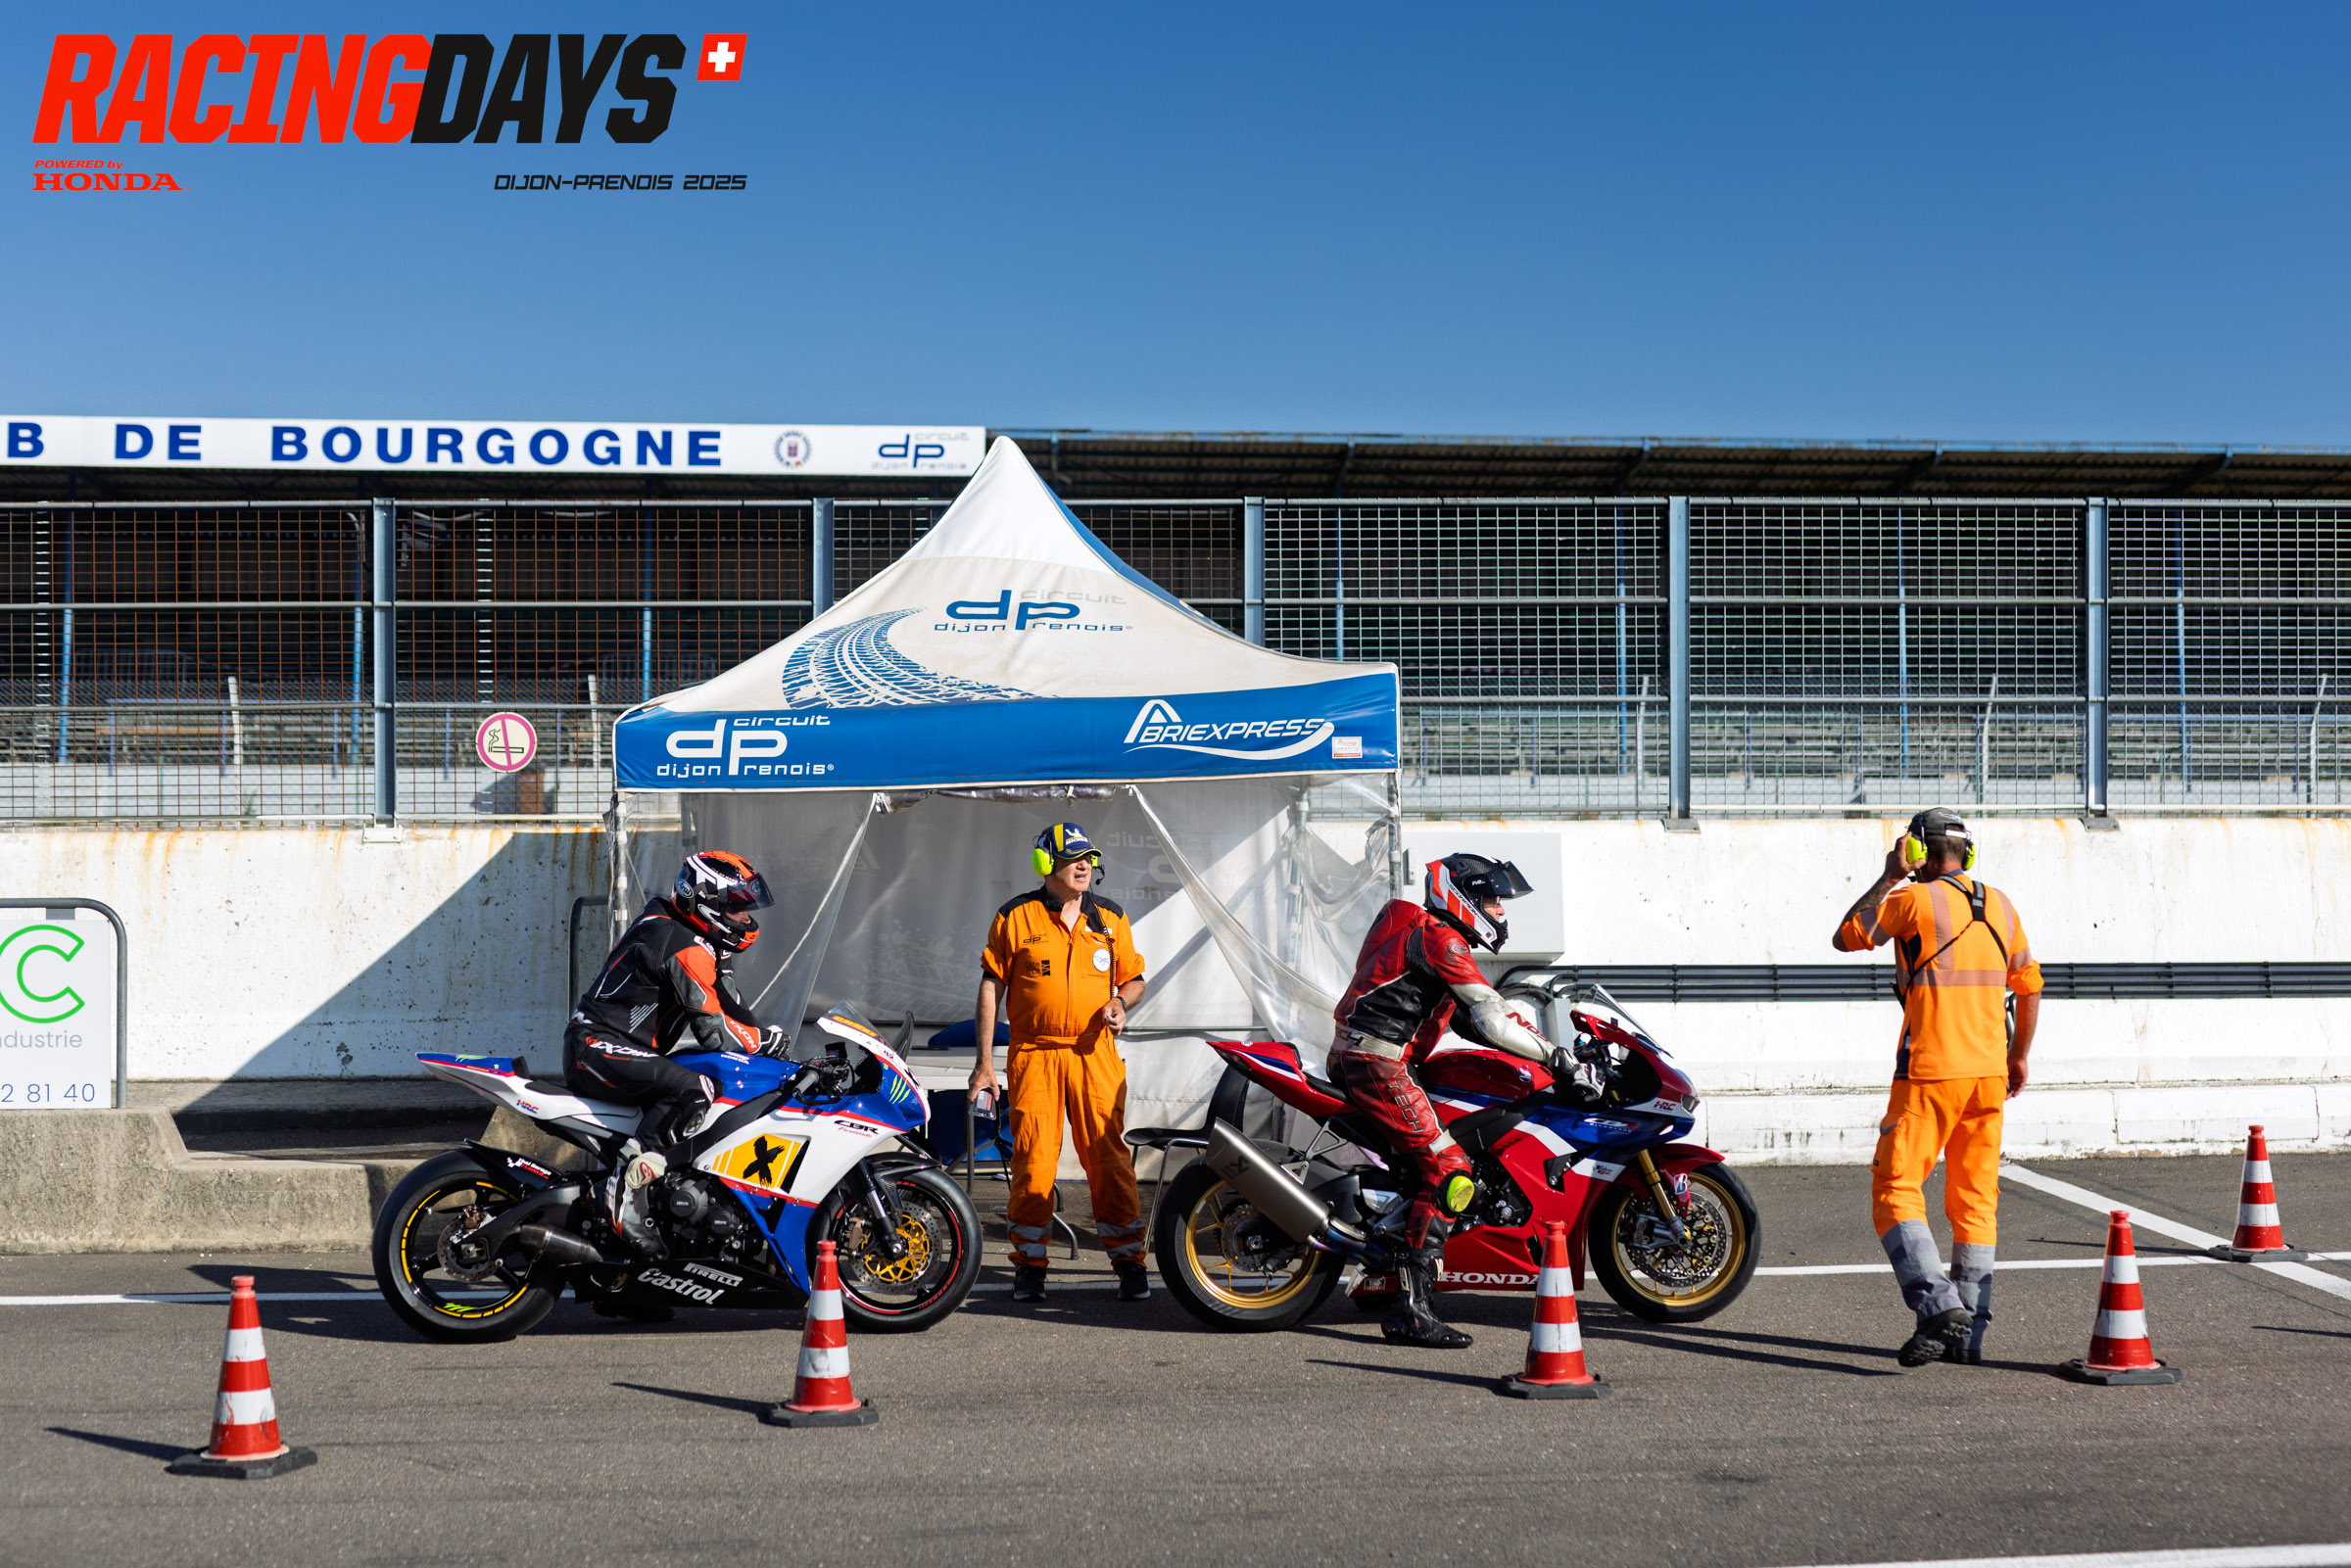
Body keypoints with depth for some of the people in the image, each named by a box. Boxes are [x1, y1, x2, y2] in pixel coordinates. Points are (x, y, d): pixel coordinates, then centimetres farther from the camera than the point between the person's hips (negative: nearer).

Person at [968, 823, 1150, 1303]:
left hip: (1094, 1053, 2)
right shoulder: (1016, 917, 3)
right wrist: (985, 1061, 0)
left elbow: (1133, 978, 19)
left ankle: (1129, 1262, 6)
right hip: (1034, 1055, -1)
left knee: (1108, 1157, -2)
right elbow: (990, 987, 4)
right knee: (1033, 1159, -2)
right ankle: (1029, 1267, 10)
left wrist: (1121, 1001, -5)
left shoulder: (1110, 917, 11)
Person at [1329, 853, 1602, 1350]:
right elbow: (1492, 1019, -17)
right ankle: (1411, 1308, -20)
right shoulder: (1439, 939, -10)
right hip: (1378, 1062, -11)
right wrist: (1563, 1062, -13)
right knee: (1449, 1172, -16)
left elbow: (1469, 1019, 23)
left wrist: (1549, 1052, 15)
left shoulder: (1422, 931, 21)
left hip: (1353, 1057, 11)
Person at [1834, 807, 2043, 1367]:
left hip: (1929, 1073, -6)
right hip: (1988, 1073, 6)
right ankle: (1970, 1330, 12)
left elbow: (1846, 938, 6)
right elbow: (2030, 987, 16)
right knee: (1975, 1198, 11)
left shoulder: (1913, 900, -7)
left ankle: (1938, 1306, -17)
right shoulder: (2000, 905, 11)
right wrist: (2018, 1057, 26)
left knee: (1895, 1191, -2)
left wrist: (1887, 879, 12)